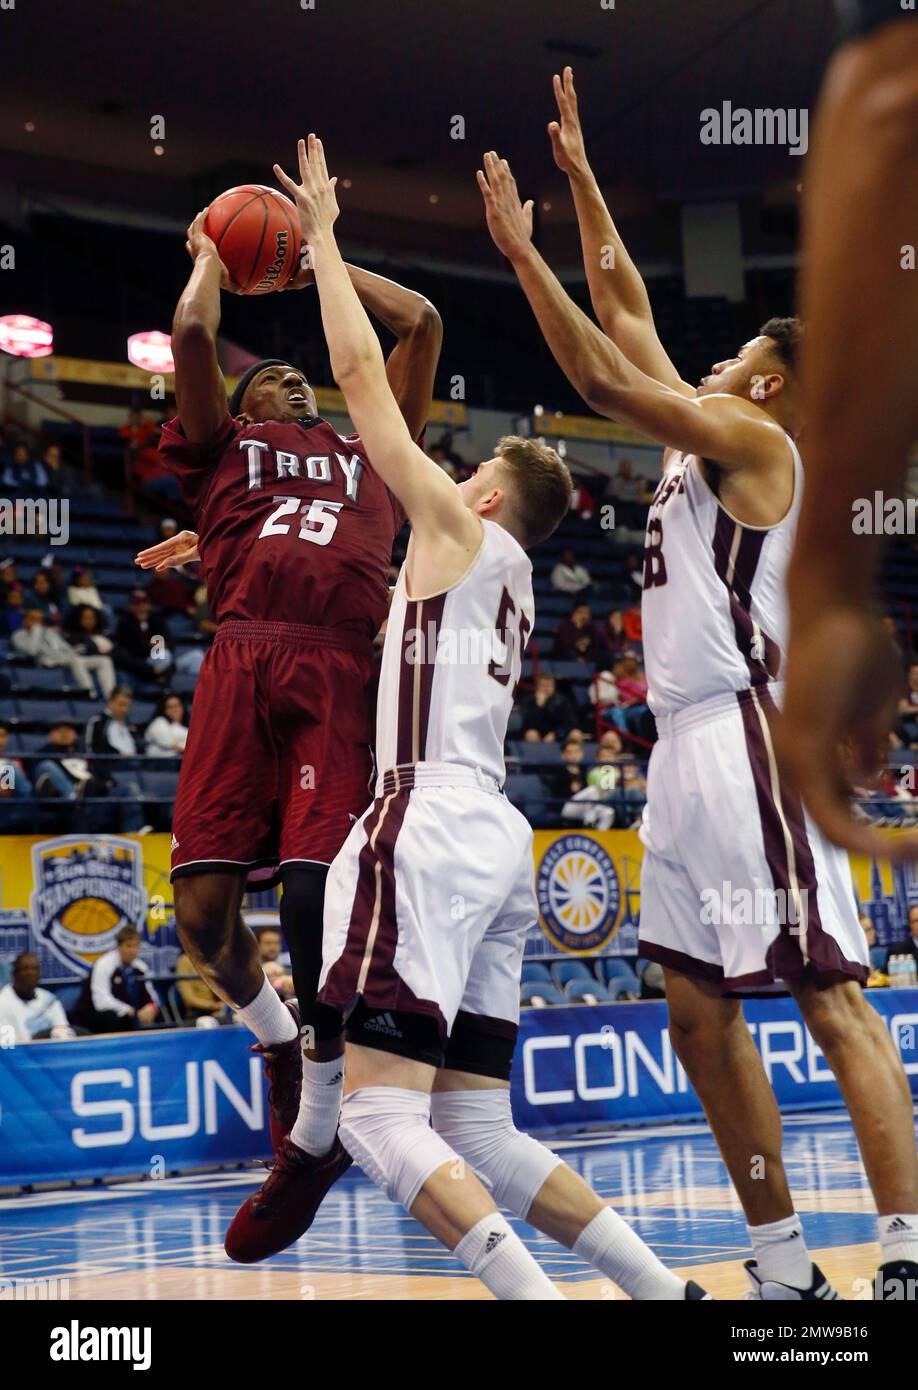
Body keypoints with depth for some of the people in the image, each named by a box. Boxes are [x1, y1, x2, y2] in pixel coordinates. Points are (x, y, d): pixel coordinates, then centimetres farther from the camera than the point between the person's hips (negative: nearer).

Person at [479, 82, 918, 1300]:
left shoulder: (758, 445, -2)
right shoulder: (703, 445, 21)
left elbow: (602, 379, -11)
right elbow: (625, 309, 26)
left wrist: (522, 253, -7)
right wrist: (579, 177, 29)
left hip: (750, 734, -9)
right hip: (686, 744, 9)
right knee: (699, 1014, 6)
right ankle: (784, 1268, 11)